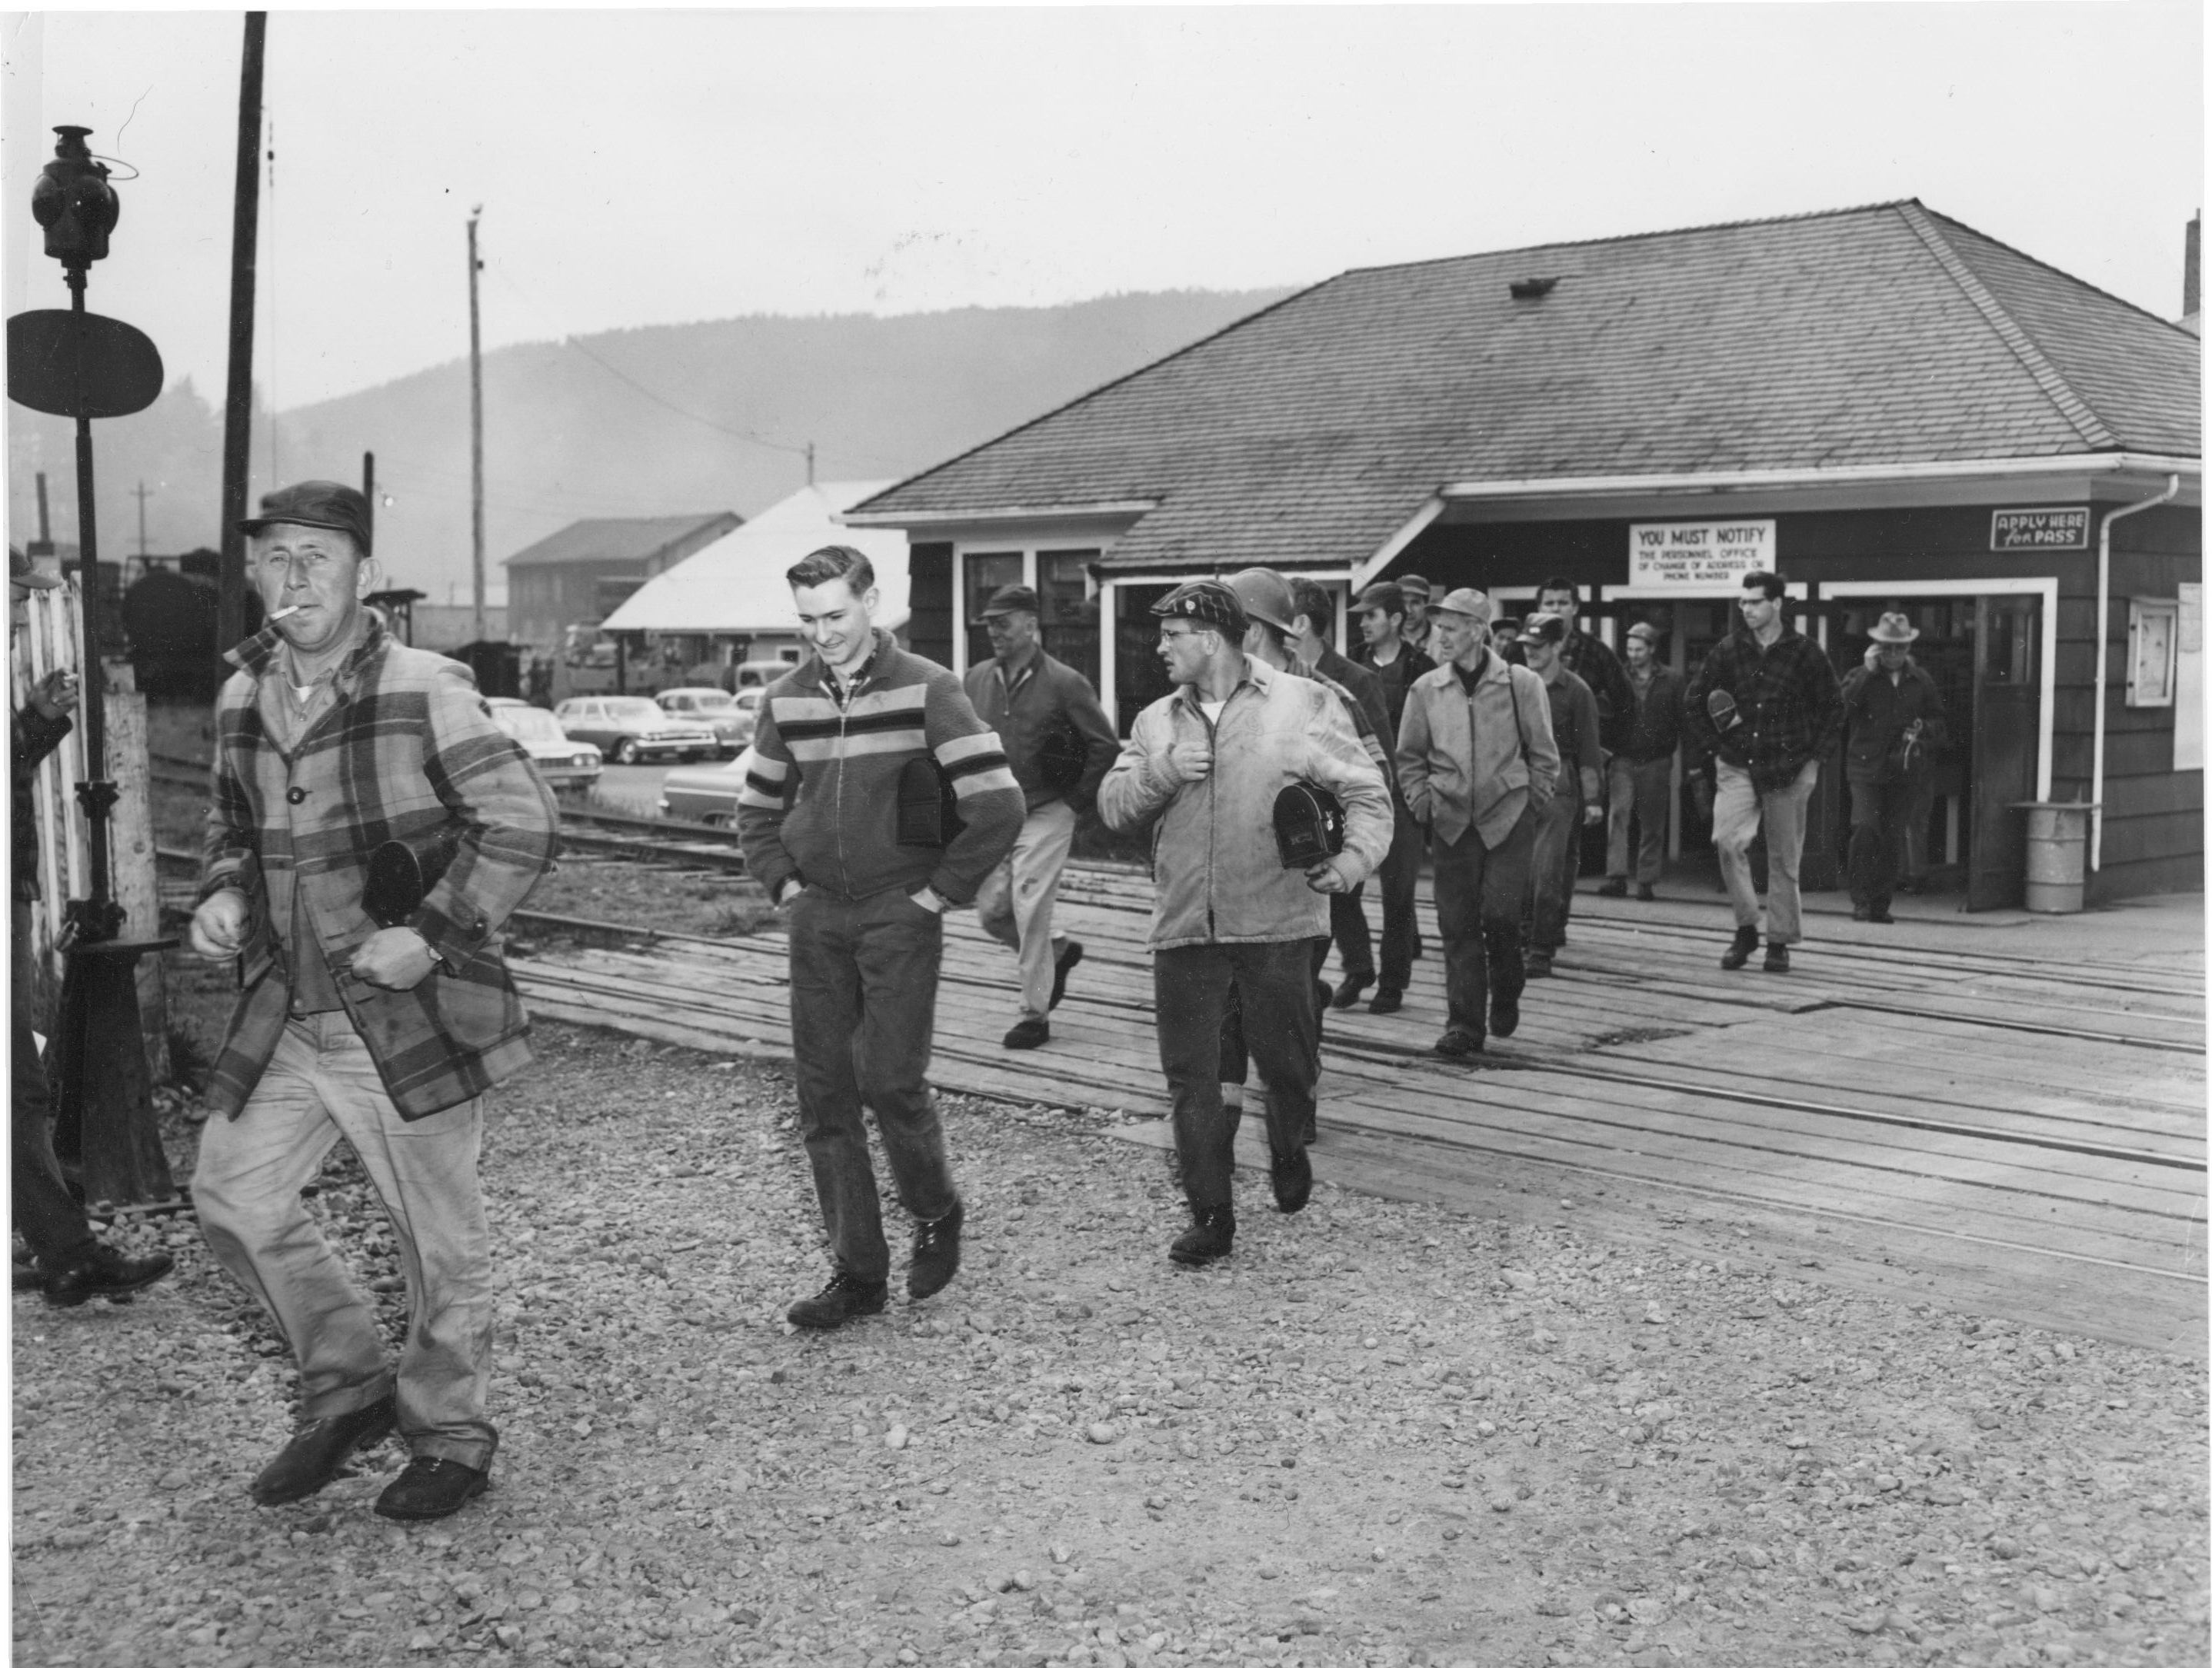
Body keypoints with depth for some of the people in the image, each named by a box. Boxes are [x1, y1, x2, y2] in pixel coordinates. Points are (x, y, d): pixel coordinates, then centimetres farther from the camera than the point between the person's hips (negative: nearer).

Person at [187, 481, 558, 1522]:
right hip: (283, 1016, 7)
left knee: (438, 1240, 6)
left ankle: (449, 1437, 26)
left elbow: (521, 823, -15)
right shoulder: (242, 700, 6)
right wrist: (222, 894, 2)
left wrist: (431, 933, -21)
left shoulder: (424, 692, -14)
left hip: (407, 1017, -6)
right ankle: (348, 1389, 28)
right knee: (232, 1200, 8)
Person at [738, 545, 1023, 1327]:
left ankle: (937, 1212, 20)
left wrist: (940, 892, -10)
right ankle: (857, 1272, 14)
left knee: (889, 1079, -10)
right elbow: (758, 808, 20)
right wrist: (784, 885, 8)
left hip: (900, 915, -5)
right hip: (817, 915, 5)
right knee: (823, 1094, 4)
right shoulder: (787, 698, 6)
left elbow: (998, 806, -13)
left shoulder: (926, 690, -9)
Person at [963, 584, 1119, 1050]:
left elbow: (1106, 747, -4)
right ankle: (1059, 949, 32)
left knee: (1030, 913, -7)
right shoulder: (977, 680, 5)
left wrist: (1075, 800, -5)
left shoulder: (1065, 683, -10)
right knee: (991, 912, 5)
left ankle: (1035, 1014, 5)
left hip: (1045, 815, -5)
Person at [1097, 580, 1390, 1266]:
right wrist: (1162, 772, -12)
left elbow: (1366, 793, -1)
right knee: (1192, 1079, 3)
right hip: (1184, 928, 3)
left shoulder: (1304, 705, 0)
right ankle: (1210, 1216, 14)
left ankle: (1288, 1157, 40)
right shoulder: (1156, 721, 12)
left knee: (1288, 1065, 9)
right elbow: (1113, 807, 7)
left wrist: (1354, 857, -19)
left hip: (1275, 926, -3)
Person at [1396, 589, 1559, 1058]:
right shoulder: (1425, 689, 4)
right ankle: (1464, 1024, 6)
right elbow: (1410, 756, 13)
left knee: (1500, 913, -9)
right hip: (1451, 821, 2)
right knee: (1457, 923, 0)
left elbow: (1543, 754, 5)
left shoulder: (1521, 684, -2)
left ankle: (1505, 997, 19)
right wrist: (1421, 805, 3)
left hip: (1508, 817, -2)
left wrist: (1530, 803, 1)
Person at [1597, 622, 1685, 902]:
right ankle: (1617, 877, -16)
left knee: (1652, 826, 5)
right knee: (1617, 815, -14)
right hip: (1623, 760, 0)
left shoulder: (1672, 680, 3)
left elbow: (1682, 722, 3)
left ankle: (1646, 882, 13)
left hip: (1656, 762, 0)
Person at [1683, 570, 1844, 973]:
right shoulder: (1728, 650, 4)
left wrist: (1811, 754, -1)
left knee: (1784, 859, 4)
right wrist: (1713, 746, 4)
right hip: (1737, 767, 1)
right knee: (1728, 841, -17)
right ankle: (1746, 929, -3)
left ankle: (1780, 941, 16)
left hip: (1788, 770, -1)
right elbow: (1692, 701, 12)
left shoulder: (1804, 652, -1)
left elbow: (1833, 708, 7)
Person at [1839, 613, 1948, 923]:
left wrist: (1924, 730, -2)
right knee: (1865, 828, -19)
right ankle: (1861, 899, -10)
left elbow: (1941, 725, 19)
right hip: (1866, 767, -3)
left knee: (1891, 838, 4)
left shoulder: (1921, 682, 11)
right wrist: (1868, 671, -18)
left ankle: (1880, 905, 14)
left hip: (1904, 772, 3)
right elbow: (1843, 706, -17)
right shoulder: (1861, 677, 3)